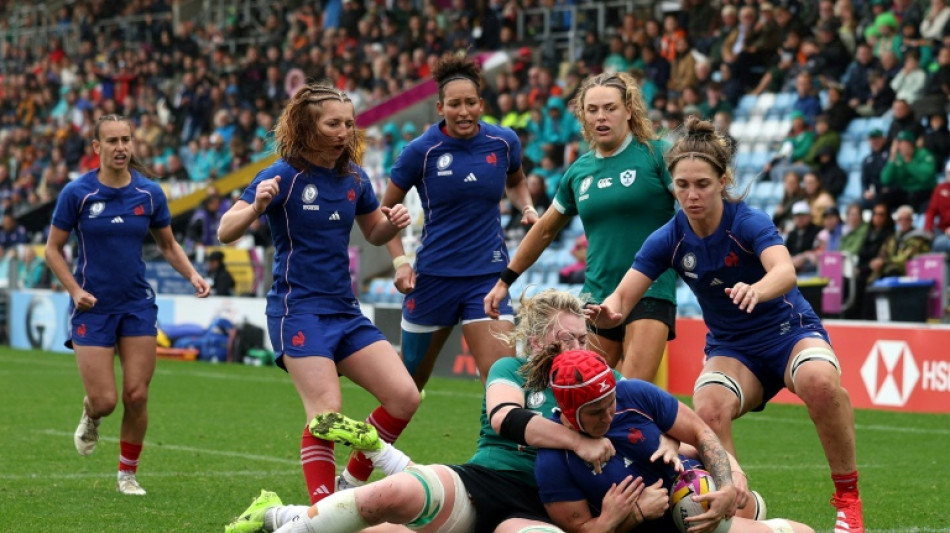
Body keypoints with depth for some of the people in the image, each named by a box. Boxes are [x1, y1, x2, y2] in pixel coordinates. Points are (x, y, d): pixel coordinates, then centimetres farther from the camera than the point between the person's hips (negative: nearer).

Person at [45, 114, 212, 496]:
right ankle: (90, 415, 31)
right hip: (92, 307, -2)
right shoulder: (77, 193, -8)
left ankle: (128, 473, 16)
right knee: (105, 401, -7)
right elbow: (53, 249, 1)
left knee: (137, 396, -4)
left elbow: (168, 244, 13)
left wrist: (192, 275, -5)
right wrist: (74, 290, -13)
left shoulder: (149, 193, -1)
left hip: (137, 305, 2)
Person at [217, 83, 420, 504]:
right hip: (298, 309, -6)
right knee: (327, 412, -19)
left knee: (404, 397, -3)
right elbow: (225, 232, -15)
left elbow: (374, 233, 24)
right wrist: (256, 207, -36)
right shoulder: (285, 175, -9)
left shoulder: (352, 177, 8)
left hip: (346, 312, 7)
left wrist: (392, 223, 0)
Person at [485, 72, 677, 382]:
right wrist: (505, 281, 25)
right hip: (597, 296, 5)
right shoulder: (579, 171, 11)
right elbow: (545, 230, 22)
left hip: (650, 294, -5)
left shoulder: (655, 155, -4)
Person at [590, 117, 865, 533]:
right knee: (708, 409, -31)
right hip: (731, 349, 3)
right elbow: (623, 297, -11)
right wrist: (607, 311, -37)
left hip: (790, 331, -3)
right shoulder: (668, 240, -8)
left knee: (820, 381, -37)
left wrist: (756, 290, -62)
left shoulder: (748, 222, -20)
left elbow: (785, 271, -39)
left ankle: (847, 498, -20)